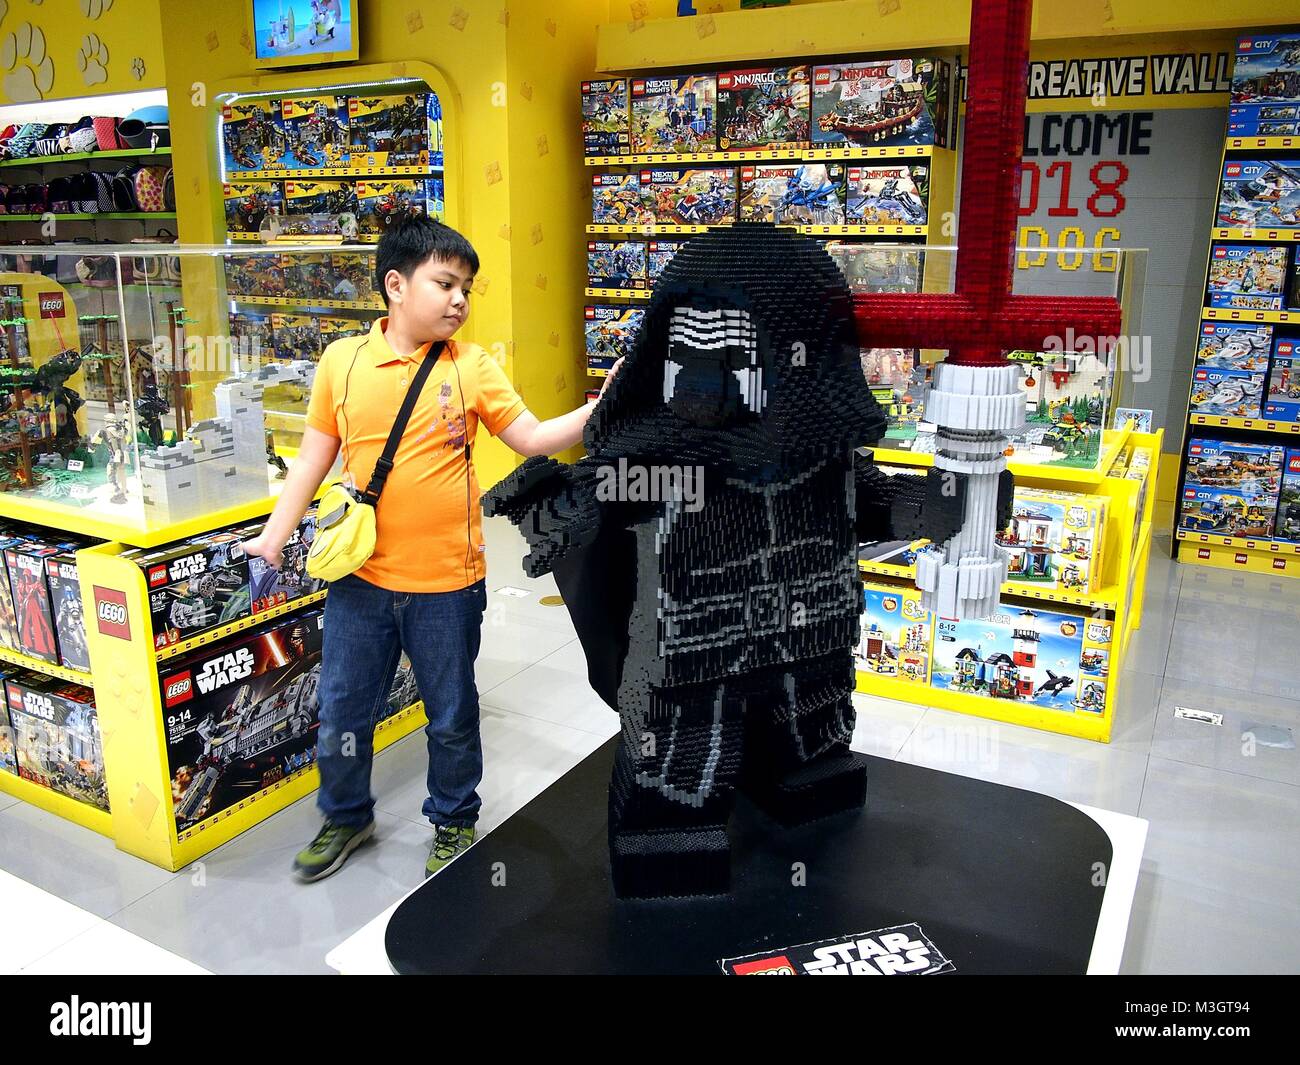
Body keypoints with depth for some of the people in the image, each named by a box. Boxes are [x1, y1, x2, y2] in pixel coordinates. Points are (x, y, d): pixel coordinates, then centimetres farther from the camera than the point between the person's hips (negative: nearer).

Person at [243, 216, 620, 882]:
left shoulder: (472, 367, -4)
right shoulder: (342, 361, -1)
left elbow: (533, 439, -3)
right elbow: (313, 457, 5)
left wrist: (597, 411, -16)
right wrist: (273, 537, 1)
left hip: (447, 582, -1)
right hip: (360, 578, 2)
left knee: (452, 715, 15)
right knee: (341, 710, 16)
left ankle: (454, 820, 39)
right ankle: (346, 816, 42)